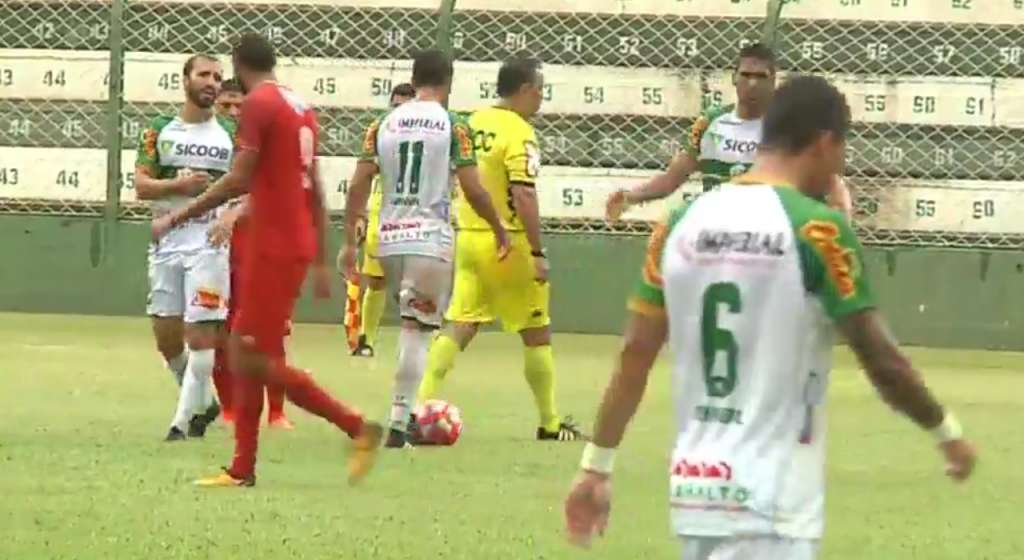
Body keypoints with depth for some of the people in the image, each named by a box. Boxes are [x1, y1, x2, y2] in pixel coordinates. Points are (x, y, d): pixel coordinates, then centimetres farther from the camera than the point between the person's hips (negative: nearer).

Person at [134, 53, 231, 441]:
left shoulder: (230, 134, 4)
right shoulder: (160, 131, 6)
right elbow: (141, 186, 0)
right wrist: (179, 185, -17)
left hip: (210, 245, -2)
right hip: (167, 244, 2)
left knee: (201, 334, -10)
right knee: (167, 338, 5)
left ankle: (185, 419, -5)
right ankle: (203, 401, 26)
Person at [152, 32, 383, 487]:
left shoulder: (258, 104, -11)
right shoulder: (301, 108, 16)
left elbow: (238, 180, -19)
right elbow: (315, 191, 17)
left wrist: (177, 218, -13)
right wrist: (320, 262, 20)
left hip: (273, 246, -9)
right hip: (298, 245, 9)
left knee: (256, 359, -6)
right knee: (245, 353, 11)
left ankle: (357, 427, -7)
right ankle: (242, 469, 10)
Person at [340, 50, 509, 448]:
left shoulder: (383, 125, 7)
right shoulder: (453, 127, -4)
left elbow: (358, 185, 3)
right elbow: (473, 191, -7)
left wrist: (350, 241, 7)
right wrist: (500, 231, 8)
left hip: (389, 239, 4)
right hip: (432, 238, -4)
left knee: (410, 323, 20)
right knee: (418, 329, -3)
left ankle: (406, 412, 18)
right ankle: (399, 423, -10)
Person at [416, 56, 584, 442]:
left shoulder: (474, 123, 8)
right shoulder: (519, 133, -15)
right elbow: (523, 196, -22)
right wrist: (538, 252, -21)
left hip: (468, 237, 6)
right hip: (507, 241, -6)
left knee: (460, 327, 5)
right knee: (537, 333, 7)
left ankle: (422, 402, -8)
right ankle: (550, 423, 15)